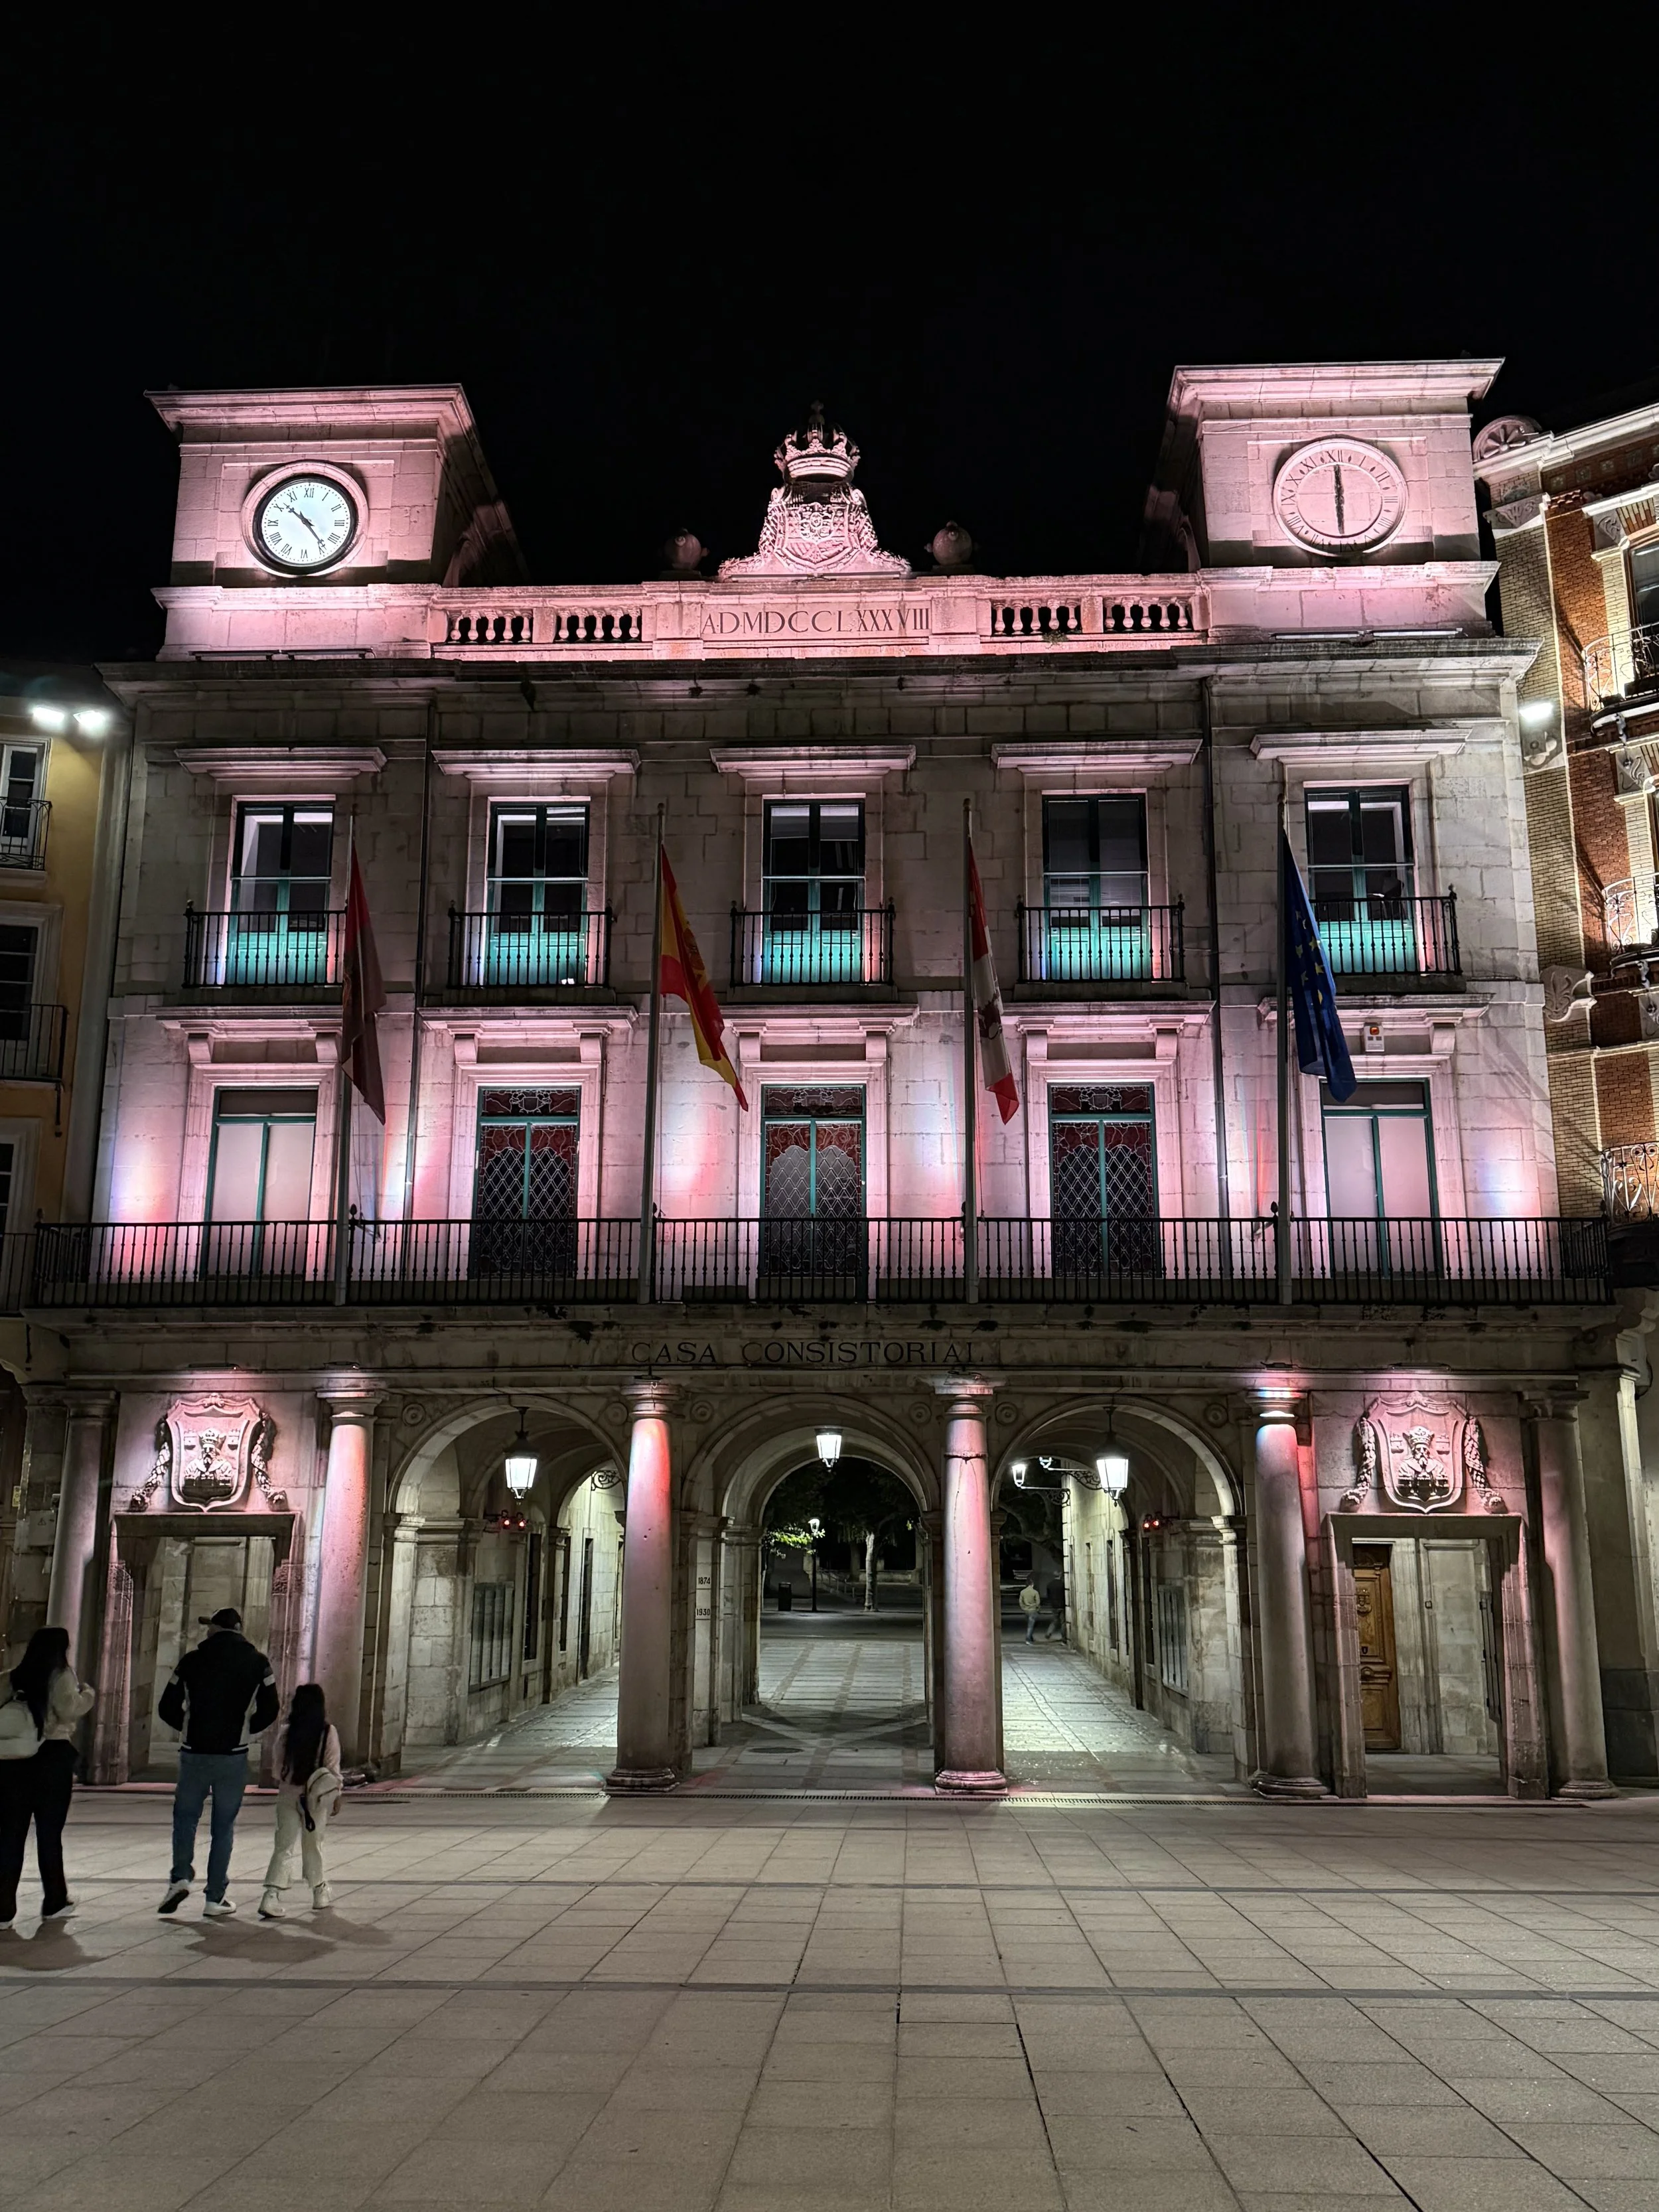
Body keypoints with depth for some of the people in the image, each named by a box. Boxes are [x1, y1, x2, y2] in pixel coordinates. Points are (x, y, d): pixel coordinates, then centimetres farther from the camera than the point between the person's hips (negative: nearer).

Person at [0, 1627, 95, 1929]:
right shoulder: (61, 1675, -4)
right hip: (54, 1754, -3)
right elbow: (69, 1710, -16)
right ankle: (54, 1902, 19)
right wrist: (88, 1693, 1)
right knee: (49, 1831, 9)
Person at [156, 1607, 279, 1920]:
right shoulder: (257, 1662, 0)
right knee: (224, 1826, 7)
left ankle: (181, 1877, 2)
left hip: (195, 1753, 0)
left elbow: (167, 1708, 3)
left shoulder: (192, 1660, 0)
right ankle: (215, 1898, 8)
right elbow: (270, 1710, -1)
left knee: (185, 1816, 18)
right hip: (233, 1756, 0)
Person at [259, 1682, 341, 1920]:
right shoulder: (328, 1733, -8)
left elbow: (278, 1766, 4)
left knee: (284, 1846, 3)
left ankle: (271, 1897, -11)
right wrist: (336, 1794, 8)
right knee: (313, 1844, 13)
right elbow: (333, 1768, -4)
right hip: (317, 1795, -1)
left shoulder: (286, 1732, -2)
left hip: (288, 1794, 1)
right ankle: (321, 1893, 26)